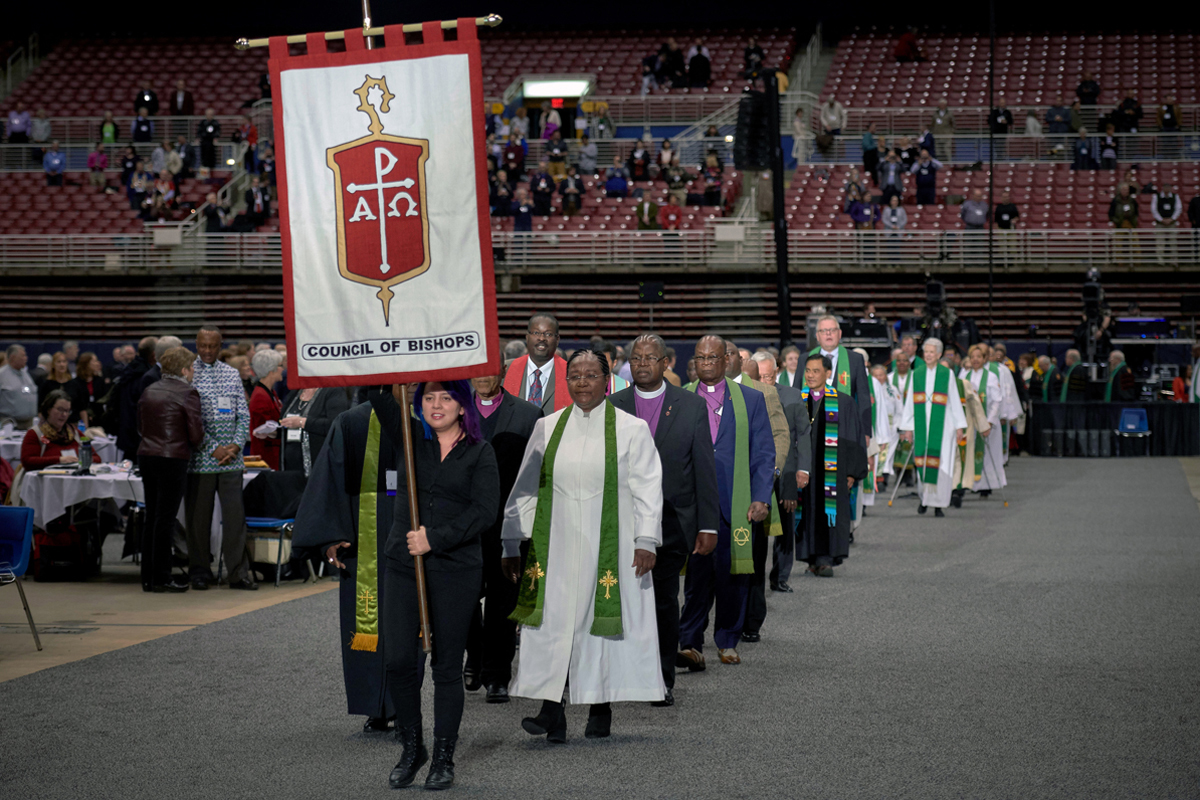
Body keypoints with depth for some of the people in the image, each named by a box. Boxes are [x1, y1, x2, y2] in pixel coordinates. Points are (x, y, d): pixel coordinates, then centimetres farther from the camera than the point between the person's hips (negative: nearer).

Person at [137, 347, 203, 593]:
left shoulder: (148, 392, 11)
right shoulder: (187, 393, -10)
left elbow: (140, 428, 16)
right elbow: (196, 435, -11)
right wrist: (190, 444, 9)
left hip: (146, 455, 7)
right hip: (173, 459, -7)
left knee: (152, 517, 12)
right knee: (166, 519, -3)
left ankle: (148, 576, 15)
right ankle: (161, 578, -1)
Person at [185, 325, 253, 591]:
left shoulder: (232, 374, 12)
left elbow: (244, 415, 11)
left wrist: (235, 445, -5)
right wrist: (214, 448, -12)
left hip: (230, 458, 3)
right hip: (200, 458, -3)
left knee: (235, 514, -2)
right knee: (198, 517, 3)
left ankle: (238, 572, 2)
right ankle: (199, 572, 13)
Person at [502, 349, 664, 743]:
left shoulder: (631, 429, 1)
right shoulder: (548, 429, 8)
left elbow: (647, 488, -1)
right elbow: (525, 489, 10)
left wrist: (646, 541, -9)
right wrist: (511, 544, 8)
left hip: (609, 546, -2)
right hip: (556, 547, 2)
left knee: (604, 619, 2)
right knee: (553, 622, -6)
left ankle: (601, 710, 12)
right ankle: (552, 713, -9)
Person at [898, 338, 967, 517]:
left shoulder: (947, 374, 3)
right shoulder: (917, 374, 9)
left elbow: (955, 401, 6)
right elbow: (910, 402, 12)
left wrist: (959, 426, 3)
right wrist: (908, 427, 11)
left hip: (942, 424, -2)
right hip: (922, 424, 2)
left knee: (940, 462, -7)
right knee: (922, 461, 0)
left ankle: (938, 503, -4)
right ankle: (925, 497, 14)